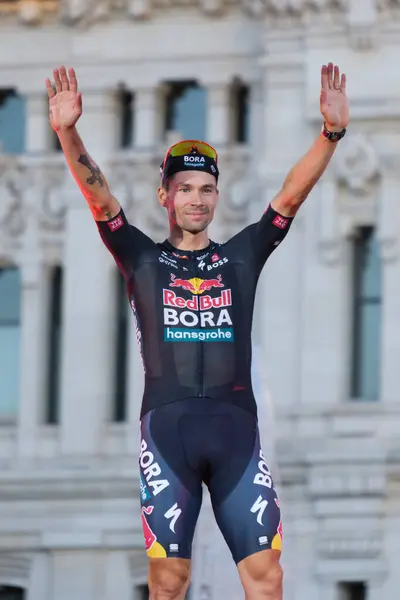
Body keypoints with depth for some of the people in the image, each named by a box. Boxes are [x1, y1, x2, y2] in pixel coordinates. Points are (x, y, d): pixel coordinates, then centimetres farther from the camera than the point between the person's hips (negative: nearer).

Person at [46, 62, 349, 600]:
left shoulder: (242, 256, 15)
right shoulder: (142, 259, 12)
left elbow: (291, 195, 4)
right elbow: (99, 197, -1)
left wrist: (331, 134, -10)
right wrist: (69, 135, -17)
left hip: (236, 426, 1)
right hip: (166, 425, -1)